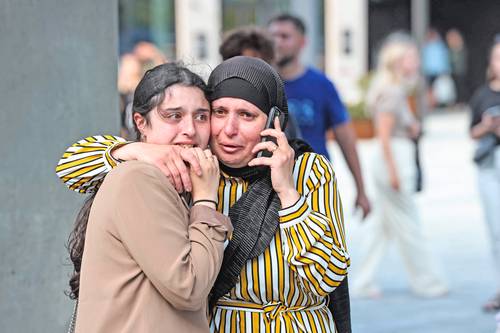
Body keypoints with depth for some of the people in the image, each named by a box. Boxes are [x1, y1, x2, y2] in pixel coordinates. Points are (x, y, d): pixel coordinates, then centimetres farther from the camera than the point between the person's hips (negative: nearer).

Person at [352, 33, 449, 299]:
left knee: (382, 225, 12)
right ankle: (425, 281, 11)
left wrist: (411, 128, 4)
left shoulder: (398, 89, 14)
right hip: (395, 159, -10)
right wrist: (394, 171, -20)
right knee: (408, 225, 1)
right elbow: (383, 135, -19)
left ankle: (363, 282, 15)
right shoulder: (392, 92, -15)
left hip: (398, 159, 10)